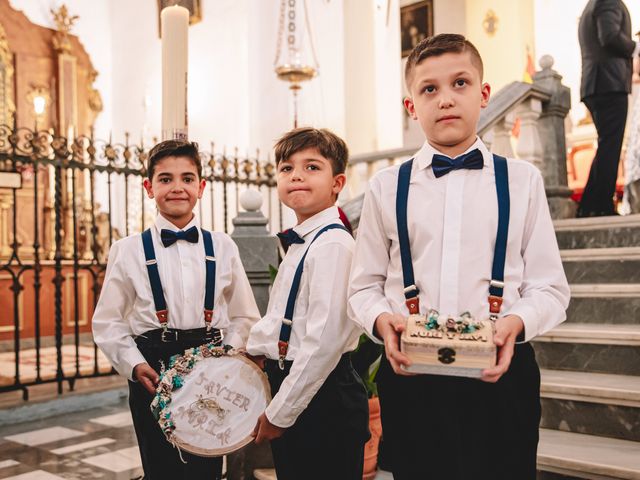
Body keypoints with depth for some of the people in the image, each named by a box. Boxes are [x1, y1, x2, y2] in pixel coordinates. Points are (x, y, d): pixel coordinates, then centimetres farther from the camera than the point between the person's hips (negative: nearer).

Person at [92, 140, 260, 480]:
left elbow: (244, 316, 7)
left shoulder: (223, 247, 5)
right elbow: (108, 322, 2)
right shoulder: (127, 251, 1)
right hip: (152, 375, -1)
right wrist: (134, 365, -11)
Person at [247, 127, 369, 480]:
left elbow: (325, 338, -23)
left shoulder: (333, 244, -18)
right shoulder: (298, 246, 10)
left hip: (321, 395, -9)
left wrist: (280, 411, -16)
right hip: (288, 380, 9)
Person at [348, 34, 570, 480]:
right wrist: (381, 319, -13)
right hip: (410, 376, 1)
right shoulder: (386, 187, 5)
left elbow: (550, 286, 4)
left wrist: (516, 321, -16)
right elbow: (364, 285, 7)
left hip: (500, 372, 0)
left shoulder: (522, 180, 4)